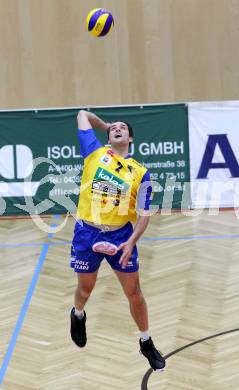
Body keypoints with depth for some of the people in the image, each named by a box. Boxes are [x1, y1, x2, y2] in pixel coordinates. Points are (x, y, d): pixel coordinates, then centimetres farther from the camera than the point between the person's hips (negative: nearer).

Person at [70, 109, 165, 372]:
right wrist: (106, 126, 23)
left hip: (121, 235, 0)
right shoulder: (95, 153, 0)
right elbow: (82, 114, 11)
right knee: (85, 289, 17)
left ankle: (146, 342, 22)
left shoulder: (140, 173, -2)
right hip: (87, 232, 1)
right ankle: (78, 315, 50)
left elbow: (144, 214, -3)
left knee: (134, 292, 4)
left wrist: (131, 242, -17)